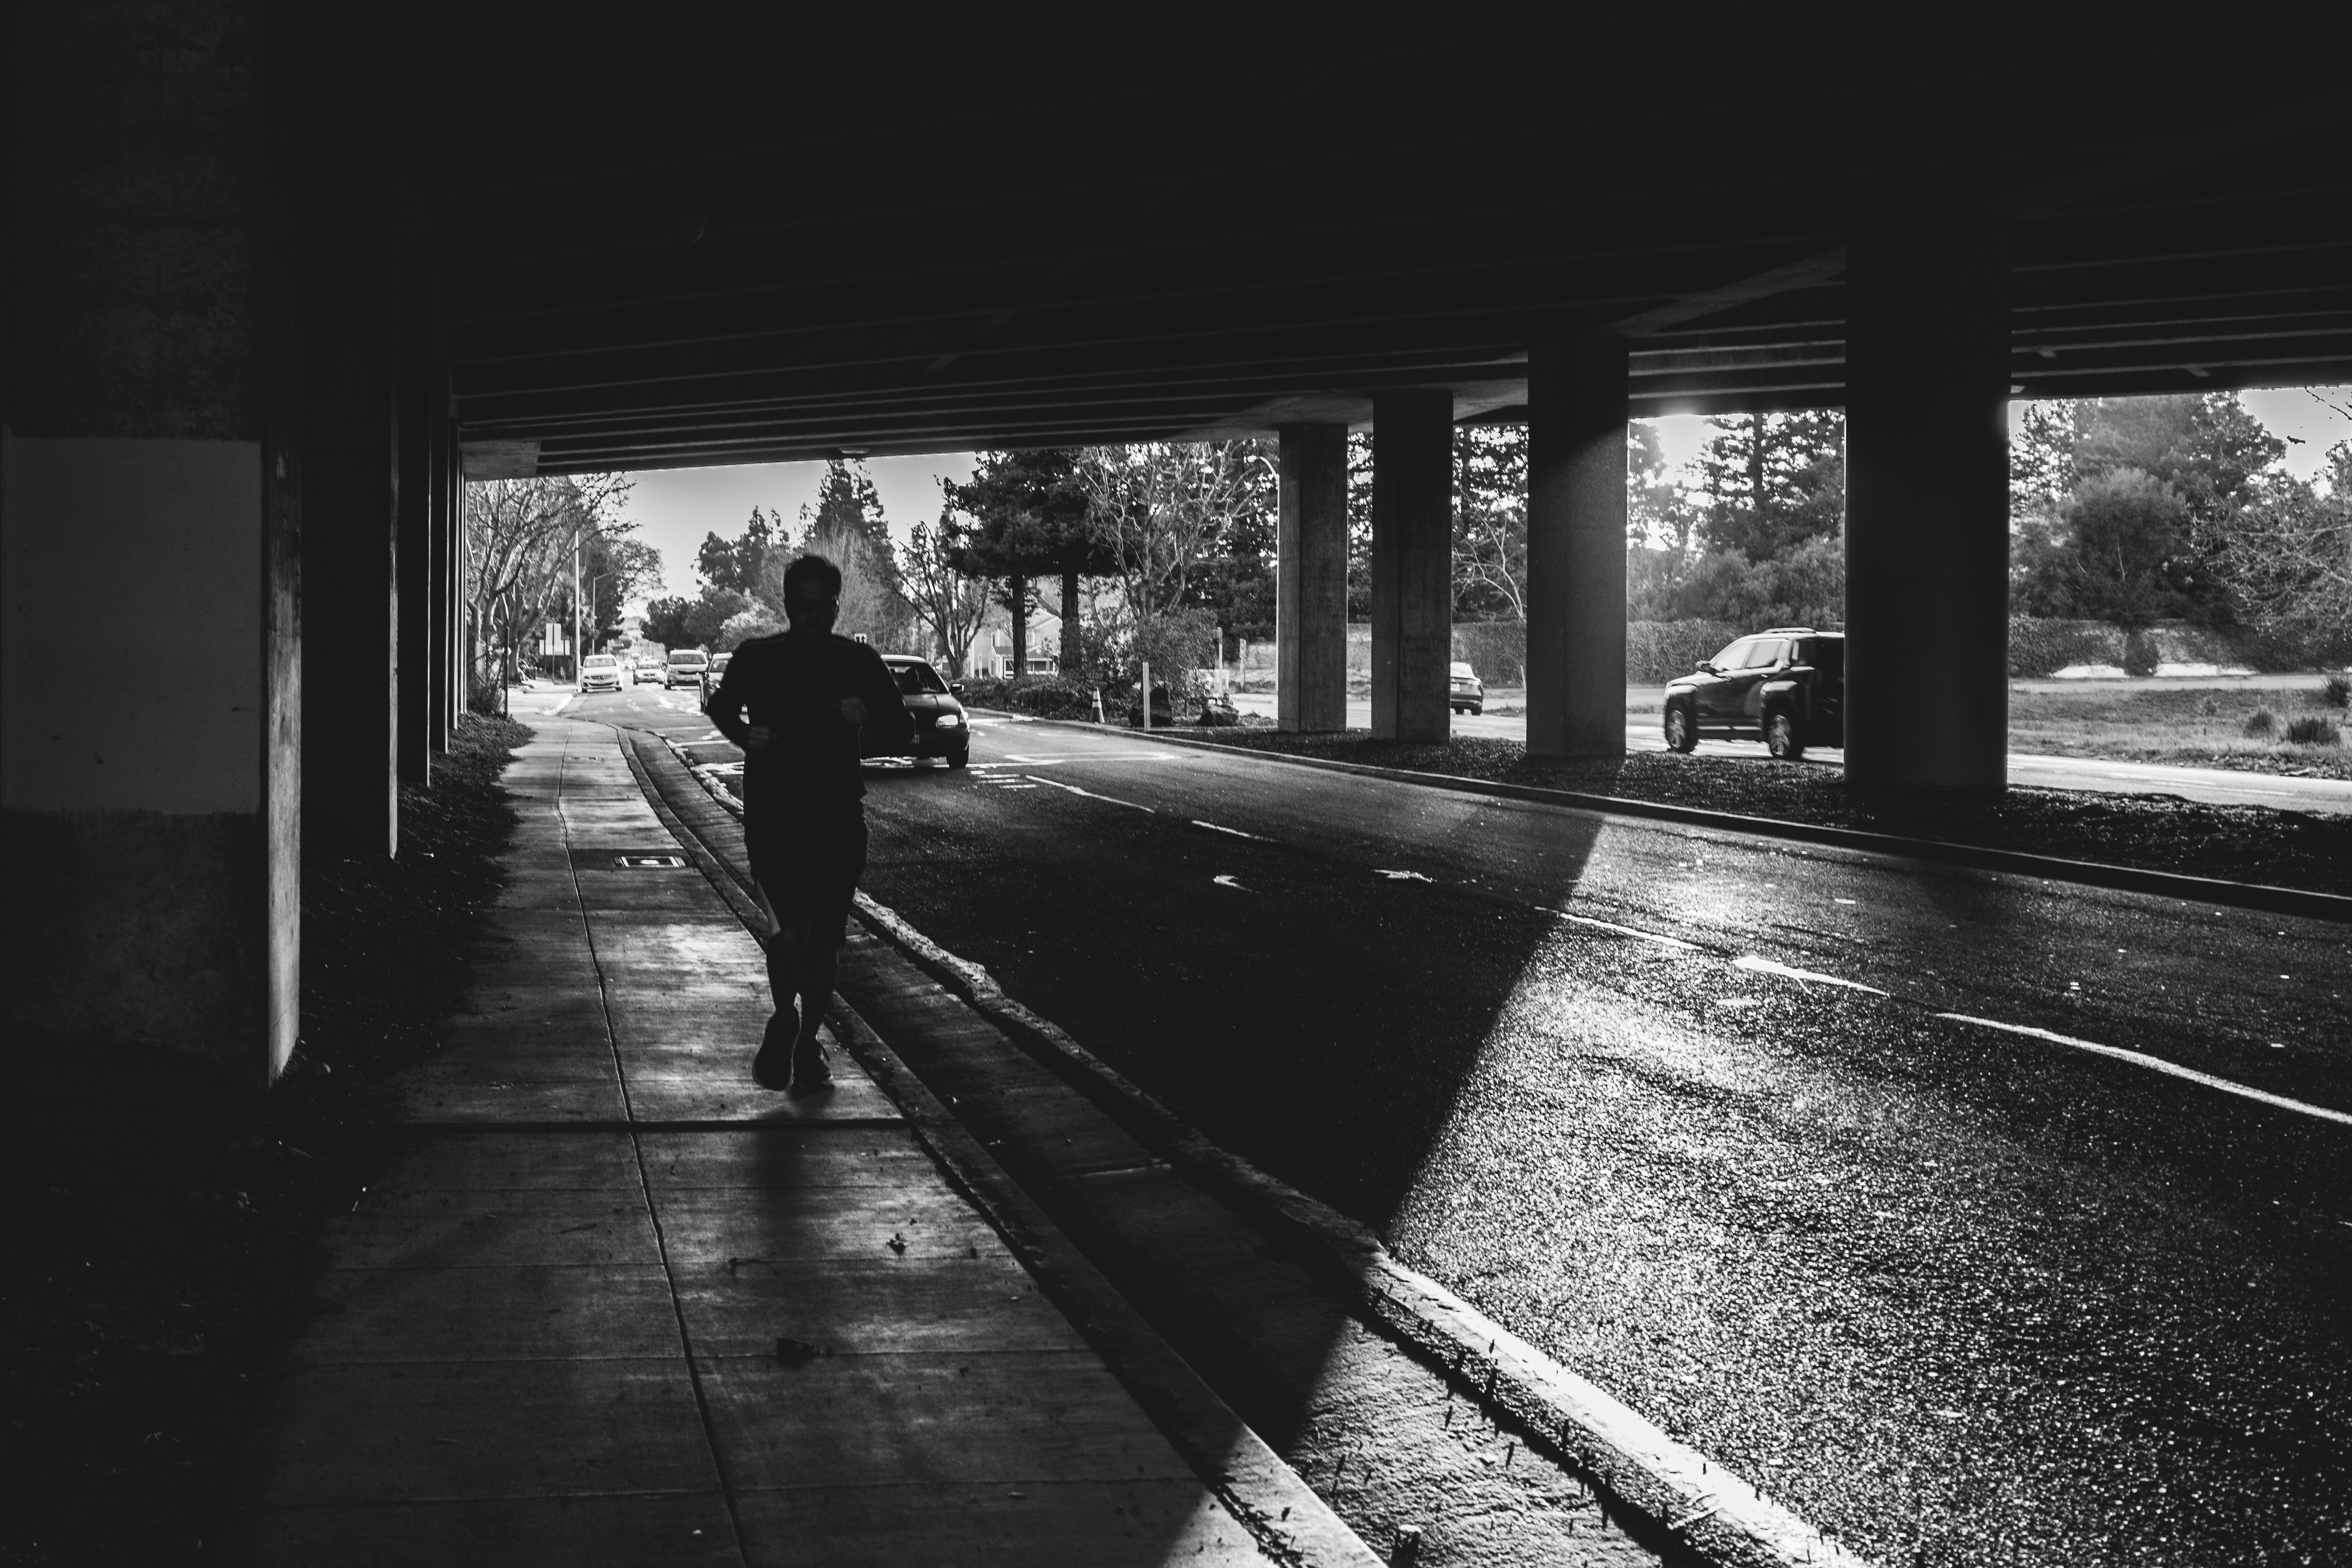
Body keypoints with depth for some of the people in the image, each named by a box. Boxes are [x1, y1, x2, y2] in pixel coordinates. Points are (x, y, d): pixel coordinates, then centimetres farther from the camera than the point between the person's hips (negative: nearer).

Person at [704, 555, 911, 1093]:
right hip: (772, 819, -2)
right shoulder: (755, 659, 2)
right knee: (789, 932, -16)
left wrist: (868, 718, -13)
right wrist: (745, 734, -2)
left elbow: (901, 733, 8)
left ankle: (808, 1040, 25)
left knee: (825, 939, 7)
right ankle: (783, 1021, 12)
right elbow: (721, 708, 20)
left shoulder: (860, 664, 3)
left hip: (839, 819, 2)